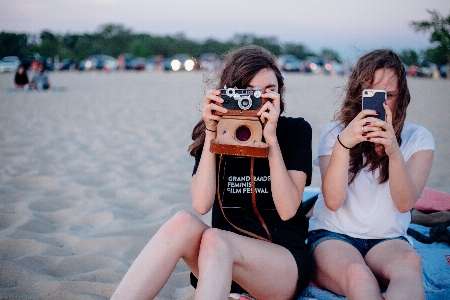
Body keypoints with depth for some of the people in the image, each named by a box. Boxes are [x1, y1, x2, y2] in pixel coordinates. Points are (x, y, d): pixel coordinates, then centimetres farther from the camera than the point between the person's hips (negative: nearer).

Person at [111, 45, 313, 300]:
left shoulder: (296, 130, -1)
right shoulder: (217, 132, 4)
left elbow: (287, 209, -12)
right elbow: (201, 204, -11)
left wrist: (271, 138, -19)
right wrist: (211, 133, -15)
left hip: (285, 259, -2)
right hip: (222, 257, 2)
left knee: (214, 240, -33)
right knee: (184, 223, -30)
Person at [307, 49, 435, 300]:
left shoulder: (417, 138, 4)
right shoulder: (335, 133, 2)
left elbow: (405, 203, -11)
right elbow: (333, 201, -12)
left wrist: (394, 151, -28)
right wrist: (343, 143, -26)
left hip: (388, 239, 1)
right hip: (333, 235, -1)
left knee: (410, 262, -36)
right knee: (357, 275, -37)